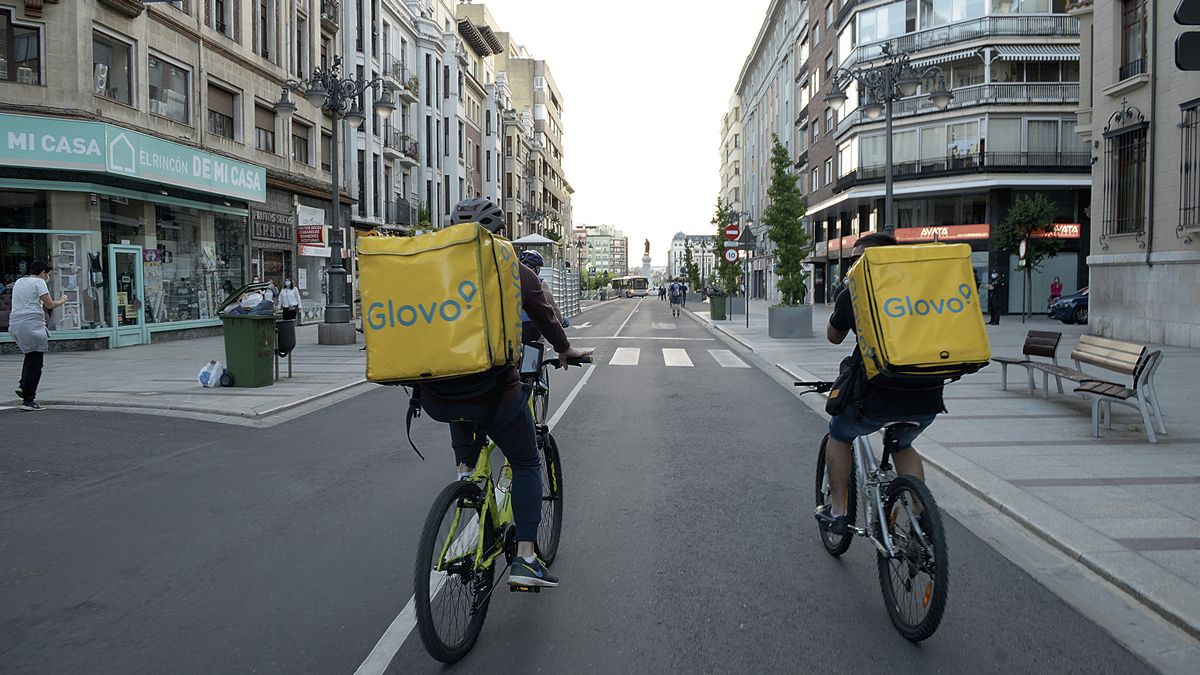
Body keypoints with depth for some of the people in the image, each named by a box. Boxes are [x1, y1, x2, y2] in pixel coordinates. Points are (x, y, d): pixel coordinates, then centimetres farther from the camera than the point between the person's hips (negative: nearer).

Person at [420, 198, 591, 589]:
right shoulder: (516, 274, 3)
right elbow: (546, 319, 17)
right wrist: (566, 350, 37)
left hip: (436, 399, 3)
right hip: (493, 393, -3)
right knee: (526, 465, 19)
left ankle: (465, 470, 25)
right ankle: (525, 559, 10)